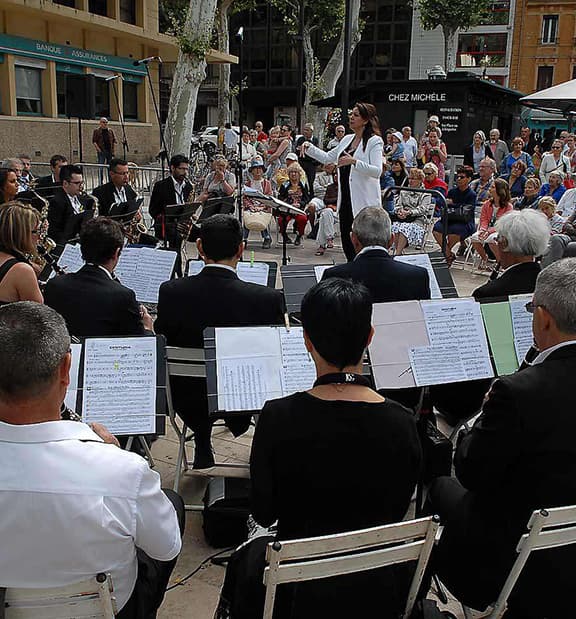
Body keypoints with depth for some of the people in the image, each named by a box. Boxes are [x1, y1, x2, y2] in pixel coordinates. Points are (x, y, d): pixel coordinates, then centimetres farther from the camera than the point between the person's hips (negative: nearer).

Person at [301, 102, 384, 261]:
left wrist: (354, 161, -28)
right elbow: (327, 158, 24)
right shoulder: (347, 139, 15)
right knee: (347, 243, 11)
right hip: (346, 199, 7)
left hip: (364, 201, -7)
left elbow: (377, 171, -18)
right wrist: (309, 148, 11)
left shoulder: (374, 141, -7)